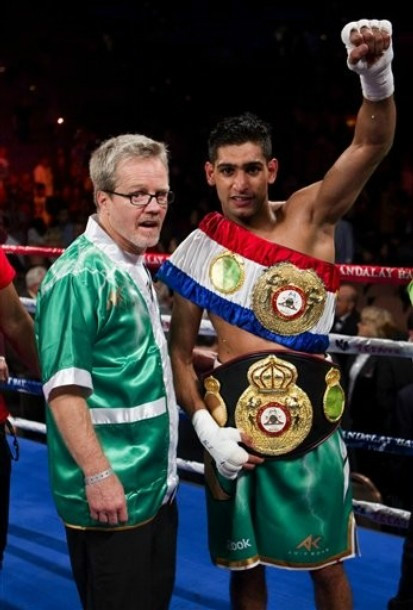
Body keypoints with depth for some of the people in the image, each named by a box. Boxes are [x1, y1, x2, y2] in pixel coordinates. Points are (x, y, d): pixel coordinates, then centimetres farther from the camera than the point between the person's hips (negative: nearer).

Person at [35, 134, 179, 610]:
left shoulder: (133, 268, 11)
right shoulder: (81, 274, -18)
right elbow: (63, 387, -22)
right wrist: (98, 475, -24)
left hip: (155, 484, 9)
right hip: (112, 491, -9)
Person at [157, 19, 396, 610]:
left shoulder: (309, 216, -4)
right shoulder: (200, 249, 0)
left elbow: (372, 144, -19)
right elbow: (179, 351, 4)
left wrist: (377, 76, -38)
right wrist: (204, 427, -9)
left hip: (309, 419, -1)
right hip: (233, 425, 2)